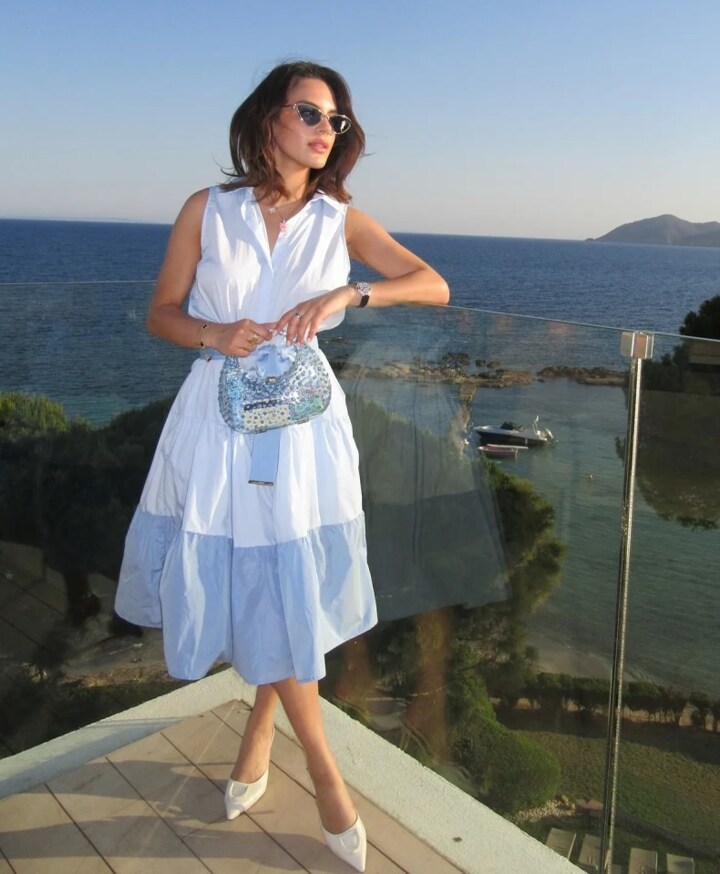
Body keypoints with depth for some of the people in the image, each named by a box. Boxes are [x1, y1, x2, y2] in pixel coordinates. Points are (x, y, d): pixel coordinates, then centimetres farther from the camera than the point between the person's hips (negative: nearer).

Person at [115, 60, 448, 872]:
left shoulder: (341, 222, 3)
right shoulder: (208, 210, 1)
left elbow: (435, 286, -3)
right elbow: (161, 312, 5)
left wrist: (347, 293, -18)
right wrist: (215, 335, -16)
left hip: (301, 419, 1)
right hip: (219, 416, 0)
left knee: (291, 589, 6)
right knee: (250, 585, 6)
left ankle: (261, 727, 36)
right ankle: (322, 763, 27)